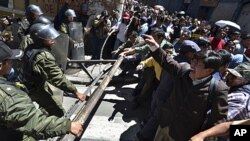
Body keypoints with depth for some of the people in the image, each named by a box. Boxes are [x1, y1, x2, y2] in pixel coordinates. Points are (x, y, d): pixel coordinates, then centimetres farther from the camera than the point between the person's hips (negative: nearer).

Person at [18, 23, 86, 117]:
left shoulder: (30, 48, -6)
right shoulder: (45, 56, -34)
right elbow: (58, 78, -37)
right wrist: (75, 91, -35)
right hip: (35, 89, -9)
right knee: (58, 113, -3)